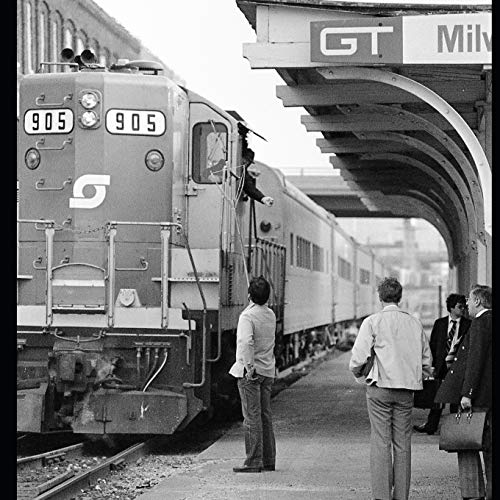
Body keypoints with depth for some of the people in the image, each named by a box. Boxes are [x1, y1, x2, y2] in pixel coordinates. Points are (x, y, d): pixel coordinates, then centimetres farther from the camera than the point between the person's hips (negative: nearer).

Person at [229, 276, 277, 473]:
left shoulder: (248, 316, -16)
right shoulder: (271, 315, 7)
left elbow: (246, 342, -28)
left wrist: (249, 367, -25)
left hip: (250, 372, -7)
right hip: (268, 371, 7)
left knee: (252, 417, -4)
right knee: (265, 416, 13)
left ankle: (254, 462, -3)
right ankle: (268, 460, 17)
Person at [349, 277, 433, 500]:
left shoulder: (372, 322, -5)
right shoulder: (414, 323, 6)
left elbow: (358, 358, -10)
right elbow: (427, 360, 9)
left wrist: (360, 376, 9)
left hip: (380, 389, -3)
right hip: (406, 390, 3)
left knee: (381, 442, -1)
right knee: (403, 444, 8)